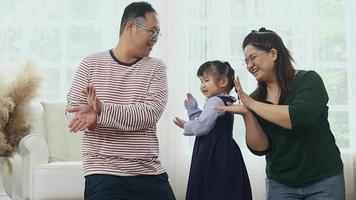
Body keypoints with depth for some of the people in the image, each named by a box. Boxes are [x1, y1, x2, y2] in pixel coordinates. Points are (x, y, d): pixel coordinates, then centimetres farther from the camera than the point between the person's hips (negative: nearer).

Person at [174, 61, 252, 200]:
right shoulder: (225, 102, 18)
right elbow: (202, 120, 22)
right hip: (222, 152, 10)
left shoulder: (215, 101, -14)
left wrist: (186, 126, -1)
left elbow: (202, 127, -19)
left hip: (214, 155, -10)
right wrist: (192, 107, 20)